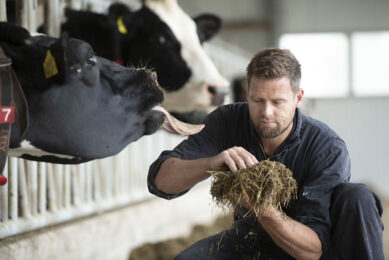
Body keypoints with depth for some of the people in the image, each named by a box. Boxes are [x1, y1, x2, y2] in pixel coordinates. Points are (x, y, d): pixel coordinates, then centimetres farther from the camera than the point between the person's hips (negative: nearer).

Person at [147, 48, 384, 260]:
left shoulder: (329, 149, -27)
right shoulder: (228, 122, -18)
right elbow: (160, 181, -26)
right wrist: (212, 163, -46)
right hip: (254, 239, 3)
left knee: (358, 198, -32)